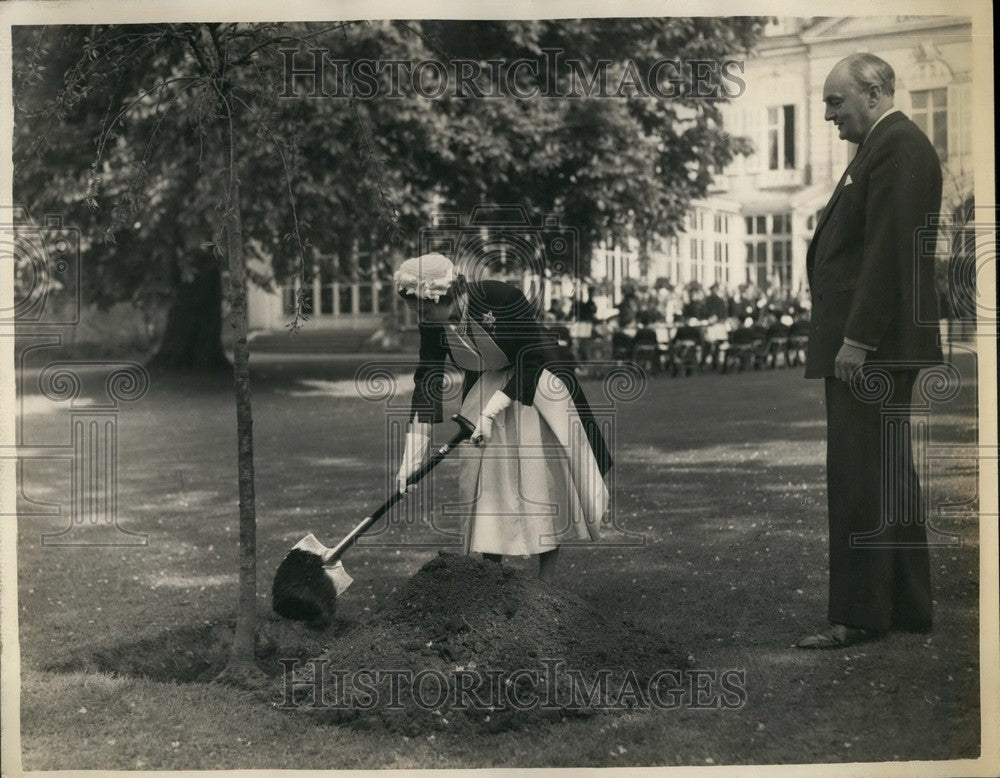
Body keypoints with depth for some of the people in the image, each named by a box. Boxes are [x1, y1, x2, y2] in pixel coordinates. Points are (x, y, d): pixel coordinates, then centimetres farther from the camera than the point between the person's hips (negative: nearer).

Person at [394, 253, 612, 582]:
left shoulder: (500, 298, -31)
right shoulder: (432, 326, -15)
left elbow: (532, 360, -24)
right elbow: (426, 386, -13)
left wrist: (490, 412, -28)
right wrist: (412, 457, -19)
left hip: (535, 379, -4)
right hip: (485, 388, 5)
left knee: (542, 477, -6)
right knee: (483, 476, -1)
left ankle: (546, 582, 1)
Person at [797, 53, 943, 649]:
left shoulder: (897, 146, -12)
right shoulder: (889, 145, 20)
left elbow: (888, 249, -20)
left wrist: (856, 341, -22)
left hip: (871, 348, -11)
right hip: (873, 348, 11)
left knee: (858, 482, -7)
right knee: (891, 479, 14)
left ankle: (858, 616, -2)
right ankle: (908, 607, 21)